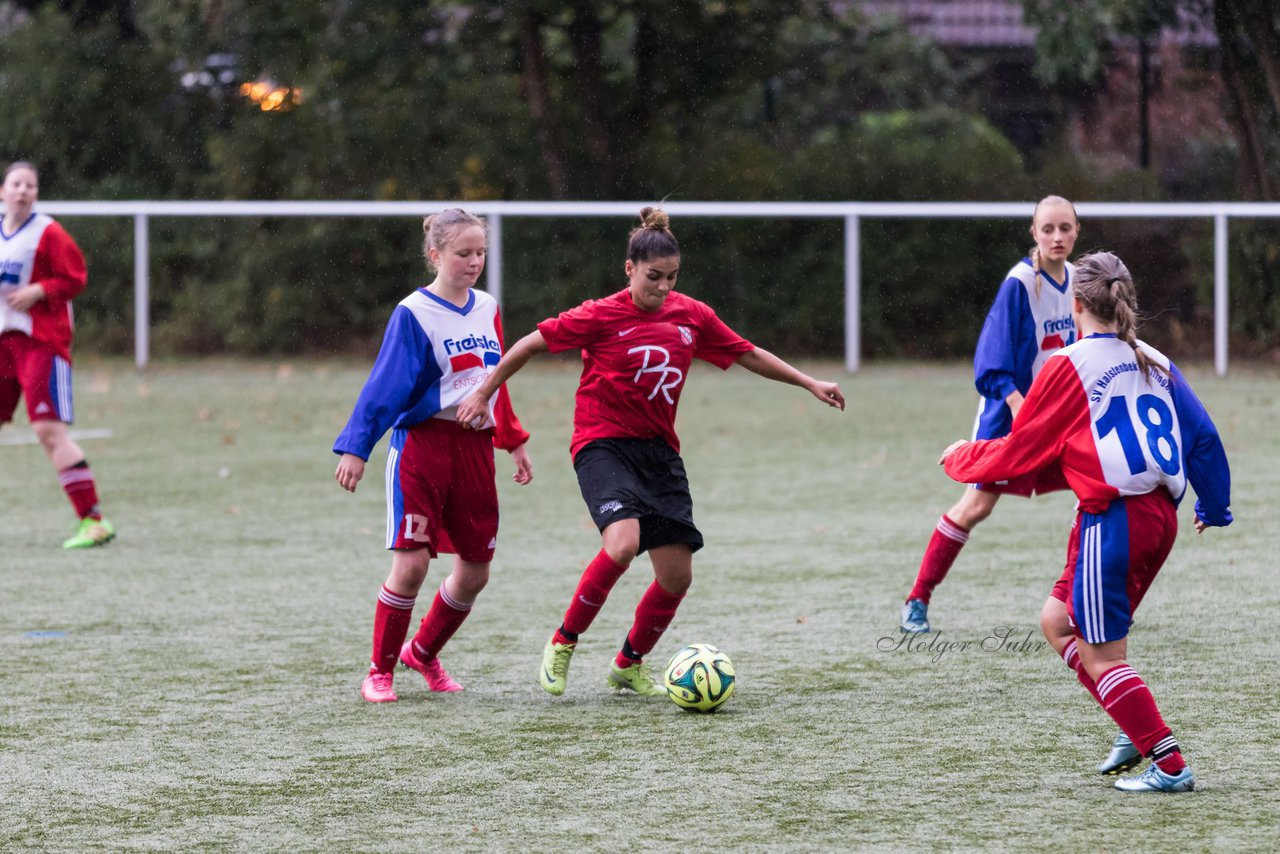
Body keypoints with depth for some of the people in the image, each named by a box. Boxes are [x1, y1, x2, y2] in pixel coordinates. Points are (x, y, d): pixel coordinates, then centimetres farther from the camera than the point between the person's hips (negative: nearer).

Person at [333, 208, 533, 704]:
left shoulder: (487, 310, 11)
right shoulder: (413, 314, -8)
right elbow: (385, 385, -12)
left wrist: (513, 441, 23)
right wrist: (356, 446, -19)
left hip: (474, 447, 6)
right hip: (422, 444, -6)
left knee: (474, 570, 7)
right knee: (412, 561, -13)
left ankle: (423, 653, 30)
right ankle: (379, 672, 1)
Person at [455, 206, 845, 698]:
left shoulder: (691, 316, 2)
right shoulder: (602, 316, -11)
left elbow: (746, 354, 15)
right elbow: (533, 343, -2)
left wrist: (810, 384, 16)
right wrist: (484, 393, -1)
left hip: (658, 450, 5)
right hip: (603, 444, -5)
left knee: (677, 575, 0)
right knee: (623, 543, -30)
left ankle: (629, 665, 24)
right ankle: (563, 644, -10)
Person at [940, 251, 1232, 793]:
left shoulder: (1068, 366, -7)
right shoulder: (1154, 363, 10)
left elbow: (1017, 453, -1)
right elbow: (1202, 435, 10)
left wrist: (961, 459, 18)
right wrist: (1214, 505, 22)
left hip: (1113, 519, -8)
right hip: (1160, 517, 8)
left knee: (1101, 656, 0)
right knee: (1058, 622, 20)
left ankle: (1170, 766, -3)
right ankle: (1138, 731, 14)